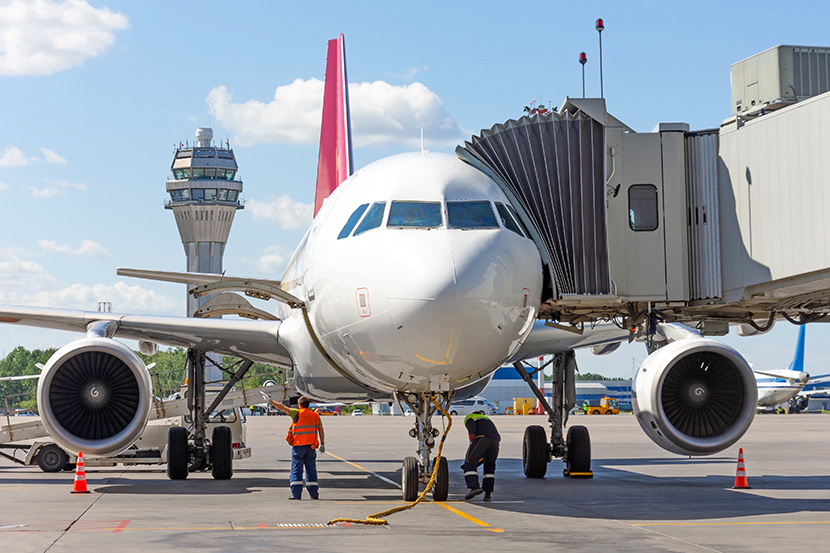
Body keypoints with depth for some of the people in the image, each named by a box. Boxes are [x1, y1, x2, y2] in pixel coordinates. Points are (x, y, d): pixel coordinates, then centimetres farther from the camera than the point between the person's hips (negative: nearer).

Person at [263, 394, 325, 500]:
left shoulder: (297, 413, -5)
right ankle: (314, 494, 8)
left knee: (296, 470, -1)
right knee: (311, 470, 9)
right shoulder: (315, 416, 8)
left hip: (298, 446, -4)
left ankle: (296, 494, -7)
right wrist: (322, 444, 14)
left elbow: (282, 407, -4)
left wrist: (270, 400, 3)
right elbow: (321, 431, 8)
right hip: (311, 446, 4)